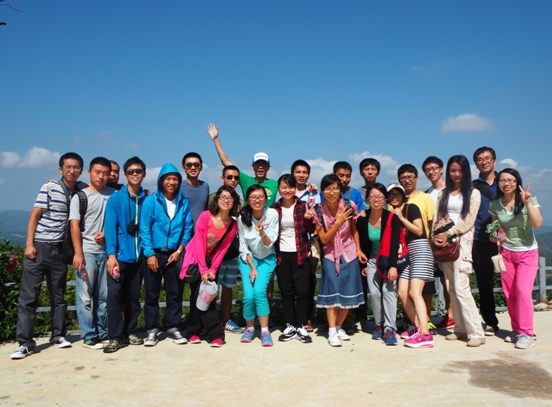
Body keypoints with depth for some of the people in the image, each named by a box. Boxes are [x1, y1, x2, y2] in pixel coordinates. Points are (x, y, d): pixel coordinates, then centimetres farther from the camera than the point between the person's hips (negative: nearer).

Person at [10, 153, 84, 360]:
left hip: (59, 249, 4)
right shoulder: (50, 187, -5)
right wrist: (29, 244, -13)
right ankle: (25, 342, 3)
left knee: (58, 295, 11)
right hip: (39, 247, -3)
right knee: (28, 296, -2)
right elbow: (35, 215, -7)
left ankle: (58, 335, 22)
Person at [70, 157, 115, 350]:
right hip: (87, 252, -2)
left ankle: (102, 333, 17)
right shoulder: (80, 196, 1)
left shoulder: (113, 195, 7)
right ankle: (89, 336, 5)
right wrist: (78, 253, -12)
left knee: (104, 295, 7)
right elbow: (74, 226, -4)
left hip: (106, 251, 3)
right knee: (85, 296, -1)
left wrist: (107, 233, -6)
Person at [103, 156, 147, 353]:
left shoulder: (147, 200, 5)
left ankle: (131, 331, 23)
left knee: (133, 295, 11)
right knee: (114, 293, -8)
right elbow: (110, 227, -8)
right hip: (119, 255, -3)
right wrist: (111, 254, -16)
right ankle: (115, 336, 2)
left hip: (138, 255, 3)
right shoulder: (115, 199, -3)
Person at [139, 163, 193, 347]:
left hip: (174, 254, 2)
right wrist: (150, 254, -12)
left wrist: (179, 251, -6)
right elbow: (144, 229, -7)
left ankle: (173, 328, 20)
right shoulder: (150, 201, -4)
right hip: (154, 254, -2)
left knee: (175, 292, 8)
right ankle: (152, 329, 16)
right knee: (152, 293, 5)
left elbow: (188, 229, 3)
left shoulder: (183, 202, 3)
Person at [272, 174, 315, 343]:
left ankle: (302, 327, 11)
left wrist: (308, 219, -22)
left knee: (302, 290, 0)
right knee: (286, 291, 8)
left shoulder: (303, 206, -1)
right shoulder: (274, 208, 4)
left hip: (300, 254, -2)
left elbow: (311, 230, -3)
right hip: (281, 255, 2)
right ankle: (290, 326, 18)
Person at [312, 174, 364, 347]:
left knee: (349, 294, 5)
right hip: (330, 255, -2)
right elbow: (323, 239, -12)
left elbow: (354, 230, 5)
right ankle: (332, 332, 9)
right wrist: (338, 222, -23)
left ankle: (339, 327, 24)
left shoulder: (349, 206, -11)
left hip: (349, 254, 2)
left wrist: (358, 249, 0)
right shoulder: (318, 211, -14)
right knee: (332, 293, -4)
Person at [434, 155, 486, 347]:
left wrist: (448, 233, -13)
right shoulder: (444, 194, 16)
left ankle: (477, 333, -8)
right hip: (444, 244, 5)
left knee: (461, 288, -13)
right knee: (451, 289, 5)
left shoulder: (473, 193, 3)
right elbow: (438, 218, 11)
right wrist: (436, 236, -6)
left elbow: (468, 221, -6)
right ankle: (460, 328, 13)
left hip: (462, 242, -5)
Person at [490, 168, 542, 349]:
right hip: (506, 252, 3)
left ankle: (526, 334, -4)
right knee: (509, 292, 4)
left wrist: (527, 202, -27)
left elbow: (537, 223, -21)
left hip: (527, 252, -3)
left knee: (523, 290, -13)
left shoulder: (529, 200, -9)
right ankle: (517, 329, 18)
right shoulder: (495, 205, -1)